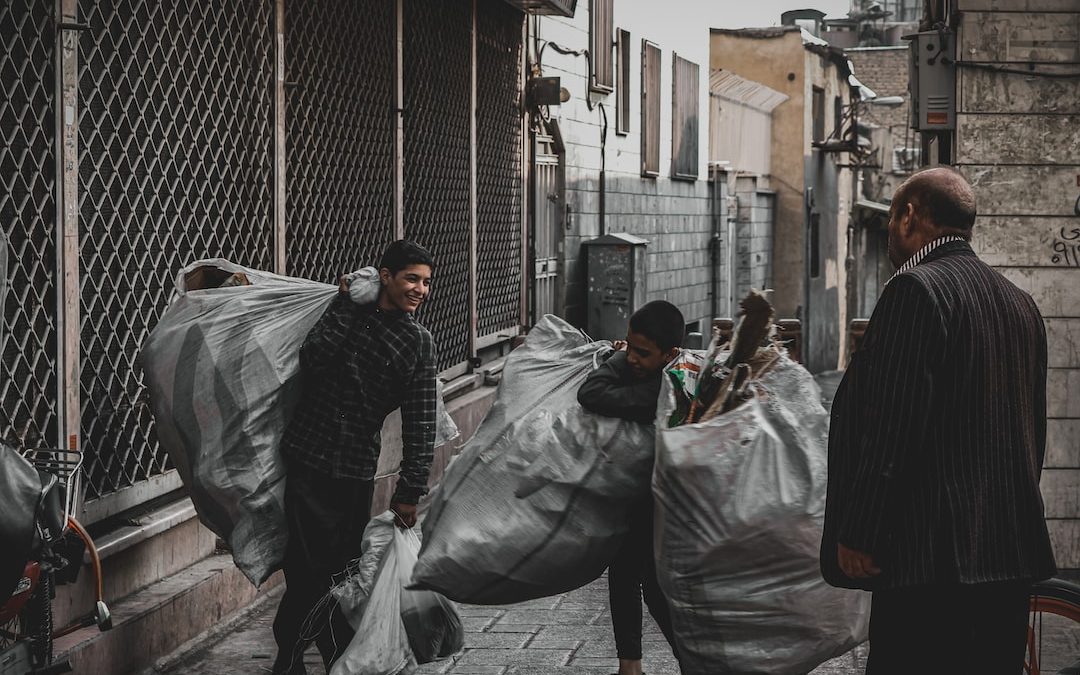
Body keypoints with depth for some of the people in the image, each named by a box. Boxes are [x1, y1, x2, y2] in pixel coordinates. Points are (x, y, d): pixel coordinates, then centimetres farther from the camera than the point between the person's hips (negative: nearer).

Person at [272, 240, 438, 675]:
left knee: (345, 569, 5)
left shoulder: (418, 343, 3)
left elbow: (420, 424, 2)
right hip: (307, 456, -1)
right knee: (309, 565, -2)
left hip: (355, 470, 1)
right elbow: (313, 361, -10)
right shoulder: (349, 312, 3)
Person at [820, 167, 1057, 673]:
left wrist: (857, 534, -13)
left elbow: (892, 424, -17)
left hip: (932, 553, -9)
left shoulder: (917, 289, -11)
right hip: (1012, 551, 9)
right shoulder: (1020, 304, 15)